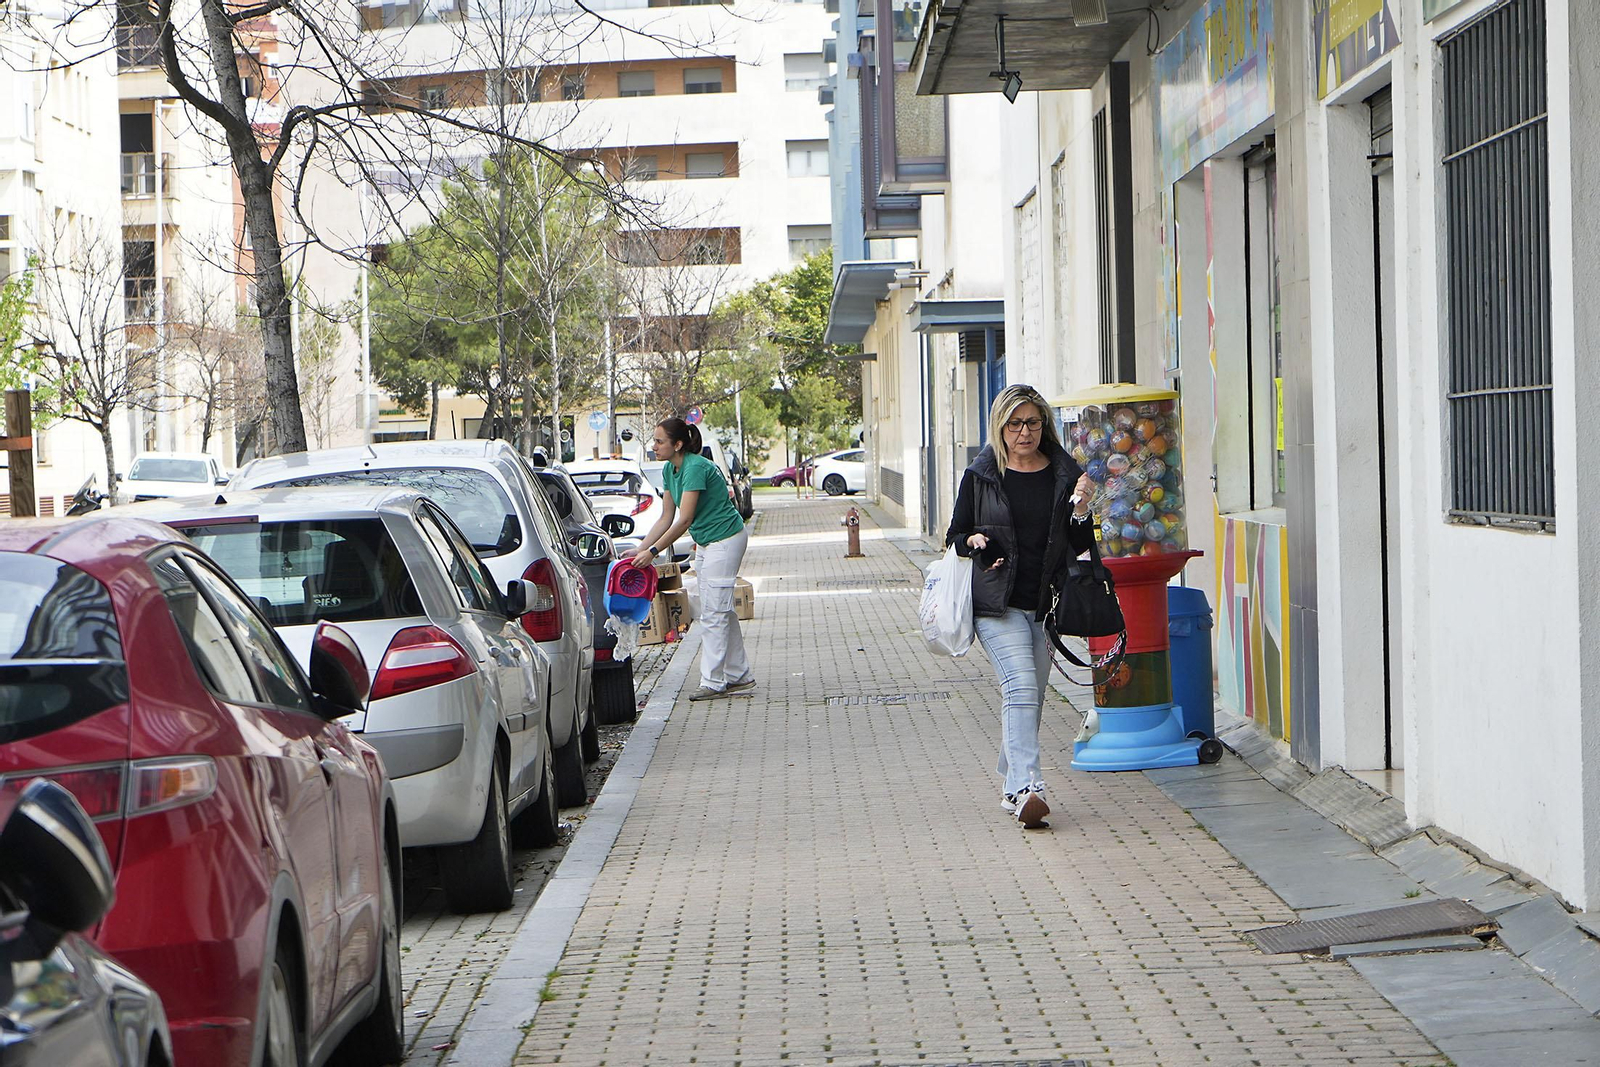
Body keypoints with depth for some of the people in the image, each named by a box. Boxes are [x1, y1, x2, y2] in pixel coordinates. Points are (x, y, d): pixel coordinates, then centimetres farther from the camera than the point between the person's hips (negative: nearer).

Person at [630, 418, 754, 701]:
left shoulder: (695, 468, -24)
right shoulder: (669, 470, 4)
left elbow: (684, 520, -27)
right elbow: (666, 518, 9)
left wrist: (653, 551, -27)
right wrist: (640, 549, 1)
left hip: (725, 538, -10)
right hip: (705, 543, 10)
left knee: (714, 613, -8)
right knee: (722, 611, 13)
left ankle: (713, 682, -5)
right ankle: (740, 675, 20)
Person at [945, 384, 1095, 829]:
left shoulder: (1065, 474, 7)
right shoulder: (981, 476, 2)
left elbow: (1080, 546, 8)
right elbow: (955, 536, 10)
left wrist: (1080, 510, -11)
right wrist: (975, 542, -12)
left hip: (1047, 604, 3)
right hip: (997, 604, -3)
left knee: (1031, 697, 11)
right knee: (1021, 686, -21)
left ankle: (1013, 785, 29)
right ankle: (1026, 787, -31)